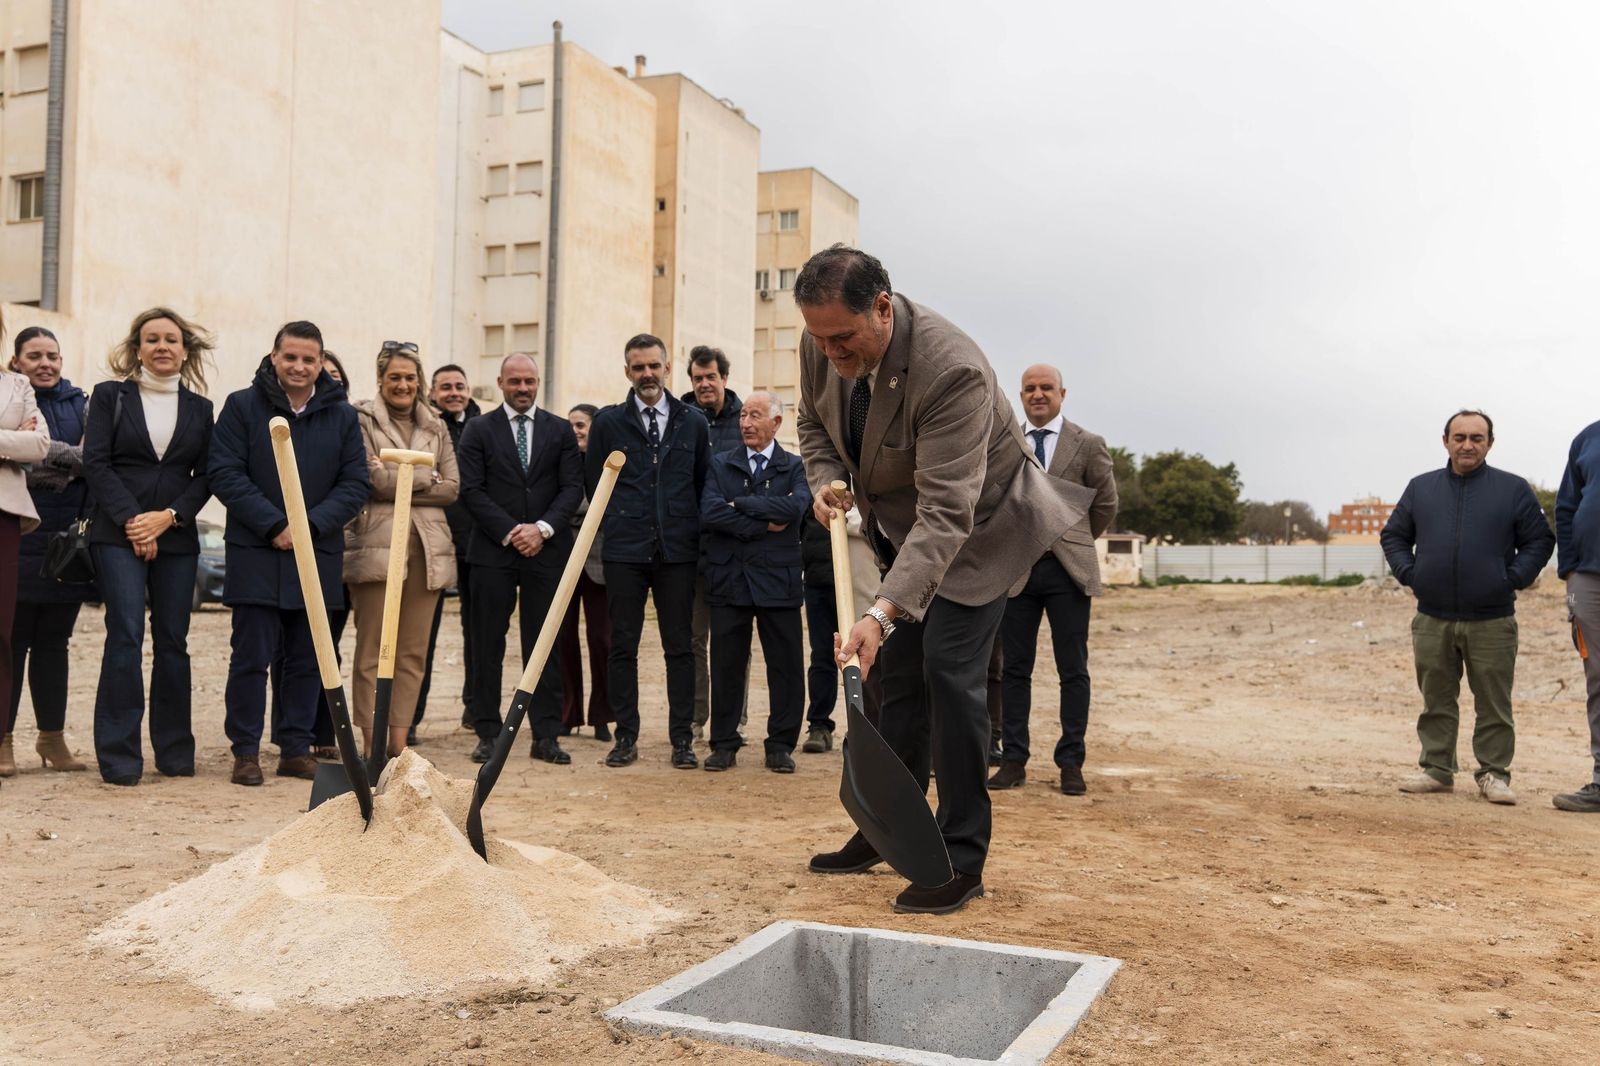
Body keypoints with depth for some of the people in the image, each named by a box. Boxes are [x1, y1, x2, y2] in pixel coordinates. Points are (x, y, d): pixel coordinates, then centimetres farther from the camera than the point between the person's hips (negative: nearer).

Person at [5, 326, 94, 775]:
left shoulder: (81, 402, 11)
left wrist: (51, 460, -11)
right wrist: (75, 458, -11)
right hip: (19, 539, -3)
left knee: (53, 641, 10)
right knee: (13, 641, 0)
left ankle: (52, 736, 17)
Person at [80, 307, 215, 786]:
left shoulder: (200, 408, 13)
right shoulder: (110, 395, 7)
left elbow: (206, 476, 7)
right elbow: (96, 463, -1)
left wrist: (168, 517, -8)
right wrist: (131, 519, -11)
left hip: (177, 539, 3)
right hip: (117, 535, -2)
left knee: (173, 640, 4)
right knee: (126, 636, -10)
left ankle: (175, 752, 13)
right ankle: (119, 755, -4)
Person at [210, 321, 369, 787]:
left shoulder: (342, 415, 6)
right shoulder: (242, 406, 0)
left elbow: (355, 484, 3)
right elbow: (226, 474, -6)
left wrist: (311, 525, -12)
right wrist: (274, 525, -15)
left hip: (318, 555, 3)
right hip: (255, 553, -3)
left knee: (308, 658, 8)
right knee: (251, 656, 0)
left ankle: (296, 748, 19)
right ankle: (245, 751, 11)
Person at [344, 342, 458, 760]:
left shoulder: (436, 427, 18)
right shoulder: (363, 419, 3)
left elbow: (452, 487, 8)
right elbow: (373, 480, -9)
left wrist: (398, 482, -2)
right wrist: (426, 477, 0)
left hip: (427, 547, 5)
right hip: (377, 545, -4)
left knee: (413, 652, 4)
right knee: (373, 651, -3)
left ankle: (399, 741, 9)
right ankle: (372, 743, 2)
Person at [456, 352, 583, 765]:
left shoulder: (561, 430, 10)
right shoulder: (478, 430, 6)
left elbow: (573, 486, 4)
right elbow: (472, 490, -1)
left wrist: (542, 528, -11)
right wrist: (510, 531, -11)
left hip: (547, 552, 1)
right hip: (493, 551, -1)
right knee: (487, 647, 2)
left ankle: (546, 735, 8)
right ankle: (487, 733, 10)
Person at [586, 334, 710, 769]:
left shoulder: (693, 422, 8)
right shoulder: (608, 422, 5)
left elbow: (704, 483, 12)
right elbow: (593, 481, 9)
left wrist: (691, 530, 6)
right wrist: (618, 524, 7)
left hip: (678, 552, 0)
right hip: (624, 550, 0)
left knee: (680, 646, 3)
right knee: (622, 646, 4)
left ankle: (682, 738, 9)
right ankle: (625, 736, 12)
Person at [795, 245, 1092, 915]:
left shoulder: (952, 370, -37)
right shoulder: (822, 345, -14)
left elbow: (946, 514, -41)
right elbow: (814, 422, 9)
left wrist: (882, 614, -50)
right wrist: (825, 479, -12)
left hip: (978, 526, -7)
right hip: (901, 524, 7)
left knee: (949, 671, -15)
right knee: (899, 672, 11)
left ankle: (963, 858, -3)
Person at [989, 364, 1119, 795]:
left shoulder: (1088, 445, 4)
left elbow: (1106, 504, 11)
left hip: (1067, 569, -2)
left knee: (1073, 670, 1)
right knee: (1014, 669, 4)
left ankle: (1071, 764, 9)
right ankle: (1014, 760, 11)